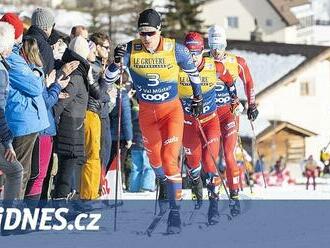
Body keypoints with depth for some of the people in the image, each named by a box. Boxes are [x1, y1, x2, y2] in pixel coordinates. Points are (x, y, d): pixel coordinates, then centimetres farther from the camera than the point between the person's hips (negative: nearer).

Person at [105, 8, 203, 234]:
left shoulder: (176, 50, -16)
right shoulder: (131, 50, -14)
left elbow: (193, 71, 3)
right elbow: (109, 78, -11)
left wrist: (198, 97, 12)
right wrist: (116, 62, -31)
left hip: (171, 110, -3)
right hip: (146, 112, 3)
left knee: (169, 158, -16)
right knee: (154, 157, 18)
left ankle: (175, 211, -12)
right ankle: (164, 184, 51)